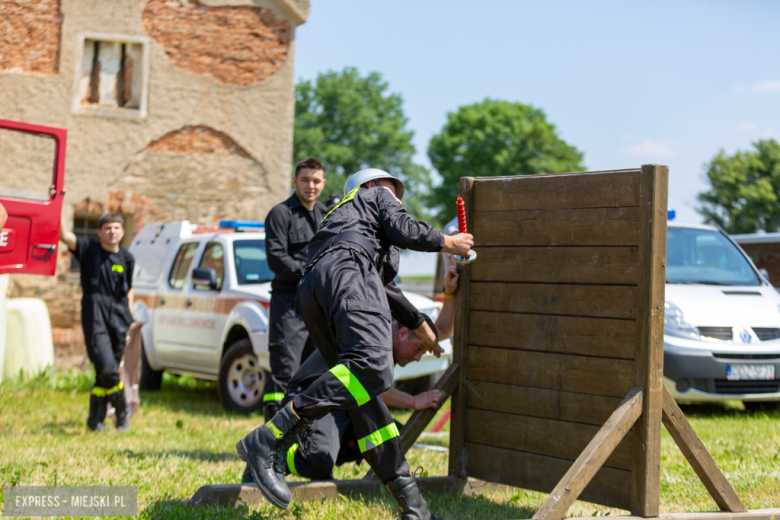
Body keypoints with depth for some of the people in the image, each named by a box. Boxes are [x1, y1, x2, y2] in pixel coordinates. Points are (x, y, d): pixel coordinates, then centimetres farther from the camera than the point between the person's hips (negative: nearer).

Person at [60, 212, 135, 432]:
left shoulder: (127, 258, 11)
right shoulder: (89, 249, 3)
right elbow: (64, 235, -11)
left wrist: (130, 315, 13)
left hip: (119, 316, 3)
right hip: (95, 315, -3)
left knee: (106, 372, 6)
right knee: (106, 368, -15)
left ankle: (96, 420, 17)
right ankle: (122, 412, 4)